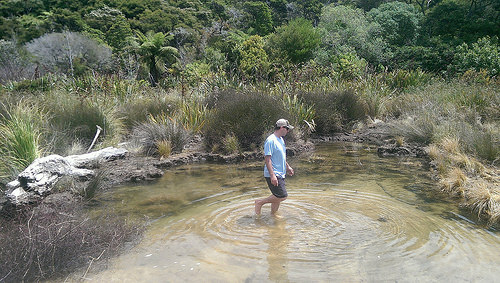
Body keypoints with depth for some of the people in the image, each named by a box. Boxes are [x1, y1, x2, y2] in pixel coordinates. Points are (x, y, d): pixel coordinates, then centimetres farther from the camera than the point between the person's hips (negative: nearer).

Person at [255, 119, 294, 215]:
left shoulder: (281, 139, 14)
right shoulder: (271, 140, -16)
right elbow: (267, 158, -21)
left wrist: (287, 167, 30)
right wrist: (272, 175, -25)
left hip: (280, 174, 10)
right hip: (273, 175, -10)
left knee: (278, 198, 12)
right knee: (282, 196, -13)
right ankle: (260, 202, 1)